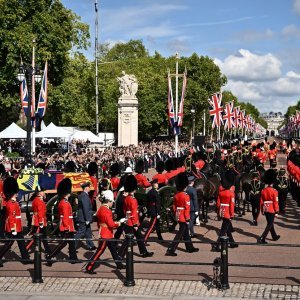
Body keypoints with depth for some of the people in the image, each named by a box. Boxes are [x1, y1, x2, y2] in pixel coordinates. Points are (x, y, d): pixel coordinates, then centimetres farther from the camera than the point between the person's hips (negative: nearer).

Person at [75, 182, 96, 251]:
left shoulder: (82, 195, 11)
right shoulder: (84, 196, -20)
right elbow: (86, 208, -23)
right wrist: (87, 219, -21)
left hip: (85, 219, 10)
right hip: (83, 219, -10)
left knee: (88, 232, 16)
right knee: (80, 233, -5)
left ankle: (90, 246, 25)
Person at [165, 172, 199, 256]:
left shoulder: (176, 195, 5)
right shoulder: (186, 196, -18)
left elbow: (174, 207, 12)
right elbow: (187, 208, -19)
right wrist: (187, 219, -14)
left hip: (178, 217, 8)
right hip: (183, 218, -8)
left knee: (186, 232, 19)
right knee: (180, 234, -4)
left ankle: (190, 248, 32)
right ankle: (171, 250, -7)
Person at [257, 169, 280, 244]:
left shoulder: (263, 190, 0)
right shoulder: (274, 191, -15)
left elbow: (261, 201, 6)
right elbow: (275, 202, -14)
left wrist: (262, 210, 16)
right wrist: (276, 212, -6)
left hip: (265, 209, 6)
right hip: (272, 210, -6)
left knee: (270, 223, 20)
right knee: (269, 225, -1)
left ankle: (274, 236, 36)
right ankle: (262, 238, -11)